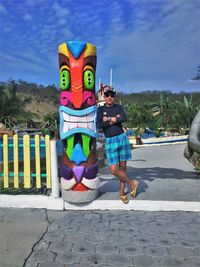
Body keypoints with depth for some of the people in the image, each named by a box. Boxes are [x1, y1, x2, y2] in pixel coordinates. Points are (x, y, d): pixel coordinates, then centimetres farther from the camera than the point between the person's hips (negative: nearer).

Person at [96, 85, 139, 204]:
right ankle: (132, 183, 17)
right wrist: (115, 120, -10)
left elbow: (125, 119, -13)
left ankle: (122, 192, 22)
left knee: (123, 167, 6)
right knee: (113, 170, -7)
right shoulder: (100, 109, 4)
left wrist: (108, 119, -11)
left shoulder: (119, 107, 8)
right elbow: (99, 125, -12)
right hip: (110, 141, -1)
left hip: (122, 138, 1)